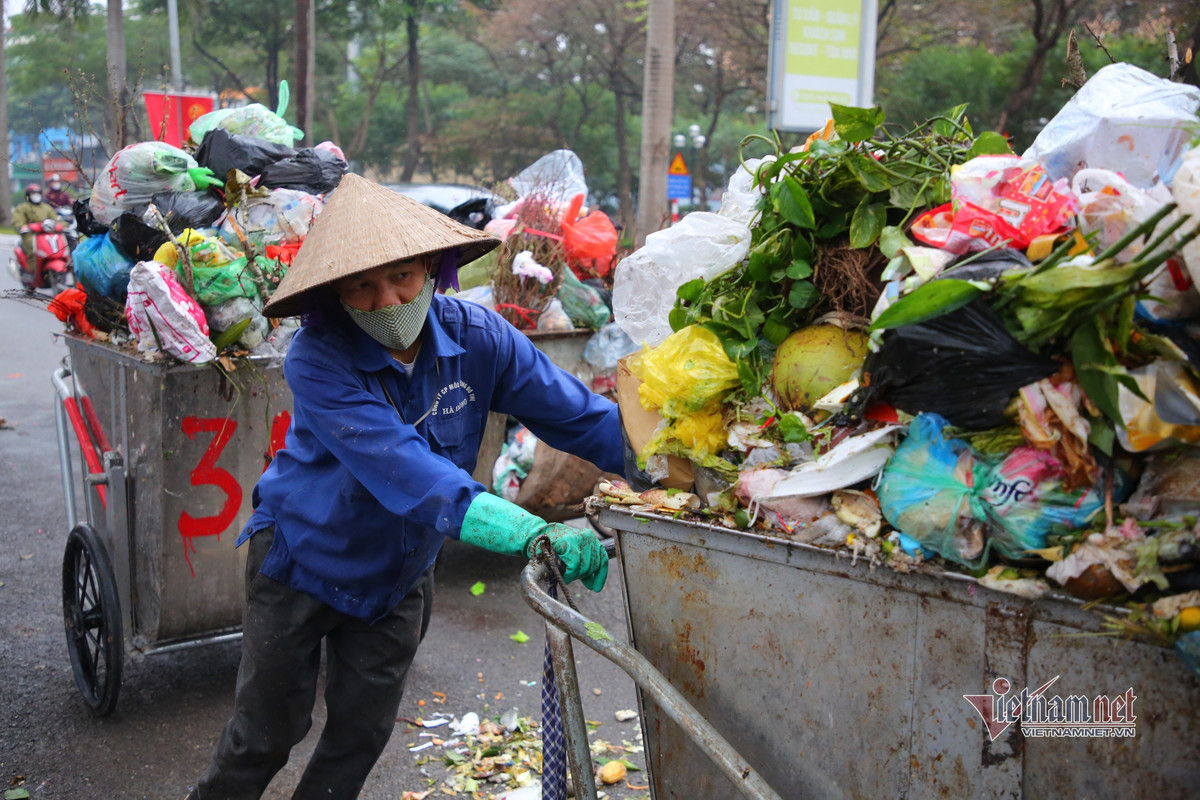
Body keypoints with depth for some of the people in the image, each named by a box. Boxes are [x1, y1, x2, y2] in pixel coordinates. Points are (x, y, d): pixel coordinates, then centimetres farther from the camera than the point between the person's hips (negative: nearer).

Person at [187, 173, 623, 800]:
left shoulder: (476, 336, -16)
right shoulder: (317, 360, -28)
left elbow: (578, 415, -14)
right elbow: (402, 467, -41)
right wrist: (529, 533, -52)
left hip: (401, 572, 4)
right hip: (304, 557, -3)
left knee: (363, 731, 14)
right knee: (267, 731, 9)